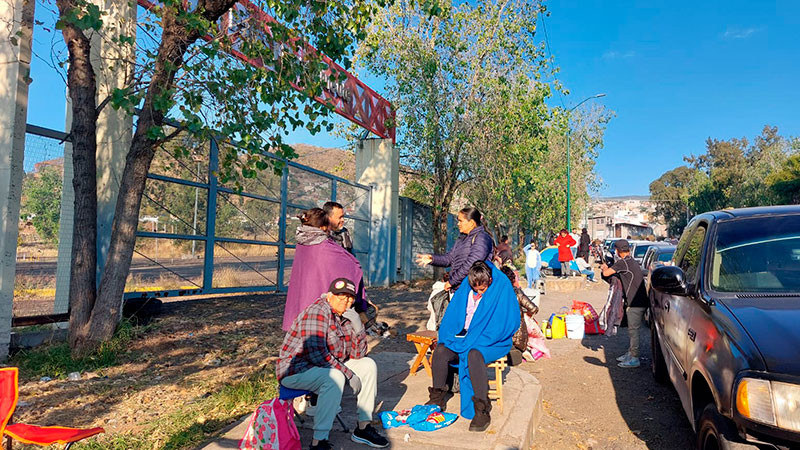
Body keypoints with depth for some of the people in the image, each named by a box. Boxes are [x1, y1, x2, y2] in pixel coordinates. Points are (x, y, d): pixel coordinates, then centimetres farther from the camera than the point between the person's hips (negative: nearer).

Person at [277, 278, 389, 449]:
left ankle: (363, 429, 6)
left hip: (329, 367, 9)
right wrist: (349, 374, -23)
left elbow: (357, 355, 6)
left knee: (368, 365, 2)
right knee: (334, 377, -36)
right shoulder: (316, 312, -20)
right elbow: (316, 354, -29)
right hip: (295, 371, -9)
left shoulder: (343, 317, 7)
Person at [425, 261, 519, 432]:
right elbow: (452, 315, 12)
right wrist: (449, 337, -5)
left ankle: (483, 411, -28)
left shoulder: (502, 288, -11)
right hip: (465, 337, 5)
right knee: (440, 350, -19)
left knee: (473, 355, -36)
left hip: (492, 342, -5)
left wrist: (475, 341, -19)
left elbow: (506, 322, -15)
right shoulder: (466, 288, 5)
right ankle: (437, 398, -4)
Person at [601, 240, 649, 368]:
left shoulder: (622, 263, -15)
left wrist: (604, 267, 8)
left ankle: (634, 359, 3)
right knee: (633, 329, 17)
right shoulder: (633, 261, 15)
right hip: (640, 301, 10)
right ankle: (630, 353, 27)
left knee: (633, 330, -3)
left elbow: (606, 273, -15)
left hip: (636, 303, -10)